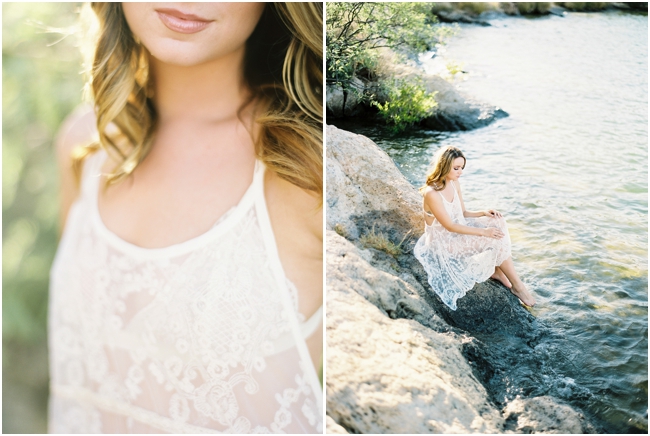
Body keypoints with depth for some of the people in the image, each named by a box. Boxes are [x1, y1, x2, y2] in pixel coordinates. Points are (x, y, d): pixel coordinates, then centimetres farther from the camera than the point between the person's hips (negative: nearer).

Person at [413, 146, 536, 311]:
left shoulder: (454, 183, 0)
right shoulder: (432, 193, -26)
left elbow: (463, 214, 8)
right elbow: (450, 226, -24)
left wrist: (483, 213, -12)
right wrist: (484, 232, -24)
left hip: (459, 230, 8)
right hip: (444, 242, -8)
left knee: (497, 223, -14)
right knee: (496, 239, -17)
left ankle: (496, 270, -4)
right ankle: (517, 285, -1)